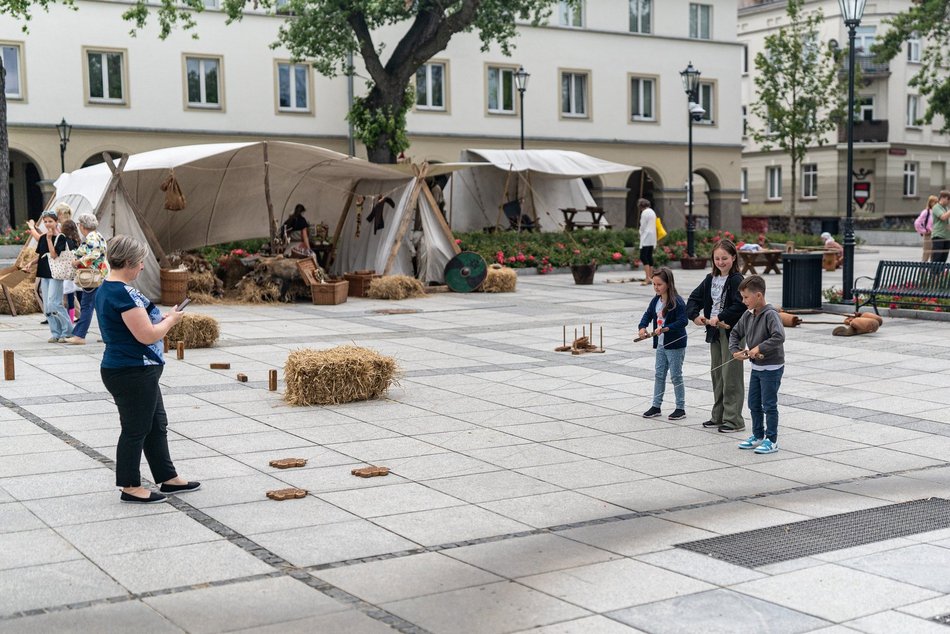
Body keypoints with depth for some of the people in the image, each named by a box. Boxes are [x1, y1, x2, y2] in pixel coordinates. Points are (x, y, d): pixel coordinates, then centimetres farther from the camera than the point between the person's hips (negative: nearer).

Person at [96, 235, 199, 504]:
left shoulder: (106, 290, 10)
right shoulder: (124, 293, -23)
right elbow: (147, 335, -24)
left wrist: (161, 318, 9)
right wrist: (171, 320, -7)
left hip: (122, 369, 11)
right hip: (133, 373, -11)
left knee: (157, 425, 18)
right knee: (136, 429, 3)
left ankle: (168, 478, 28)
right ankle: (130, 487, 15)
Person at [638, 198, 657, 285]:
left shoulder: (644, 213, -12)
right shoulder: (652, 212, 14)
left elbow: (643, 226, -12)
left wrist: (641, 235, 3)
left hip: (646, 238, -9)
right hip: (652, 239, 9)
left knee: (643, 257, -9)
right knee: (649, 257, 11)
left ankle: (648, 278, -18)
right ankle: (650, 278, 12)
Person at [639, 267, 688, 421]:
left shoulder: (677, 302, -19)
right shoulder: (655, 301, 4)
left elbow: (683, 321, -26)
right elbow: (648, 315, 14)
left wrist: (665, 328, -32)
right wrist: (642, 327, -5)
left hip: (675, 345, -7)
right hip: (661, 345, 7)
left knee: (676, 376, 2)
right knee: (659, 375, 12)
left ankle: (681, 408, 13)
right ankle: (656, 406, 21)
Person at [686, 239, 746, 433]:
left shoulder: (736, 280, -13)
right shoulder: (710, 280, 10)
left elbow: (739, 305, -24)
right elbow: (695, 297, 12)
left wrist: (720, 318, -25)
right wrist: (695, 314, -6)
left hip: (731, 332, -8)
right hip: (715, 331, 8)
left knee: (731, 376, -4)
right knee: (716, 374, 15)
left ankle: (733, 419, 3)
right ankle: (718, 416, 26)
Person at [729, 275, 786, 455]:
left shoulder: (770, 315, -20)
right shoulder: (748, 316, 4)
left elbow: (779, 337, -32)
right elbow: (735, 334, 14)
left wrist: (759, 348, -30)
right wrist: (735, 351, -2)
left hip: (772, 368, -8)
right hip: (756, 367, 8)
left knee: (769, 405, -1)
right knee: (754, 404, 15)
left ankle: (771, 440, 9)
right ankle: (758, 436, 28)